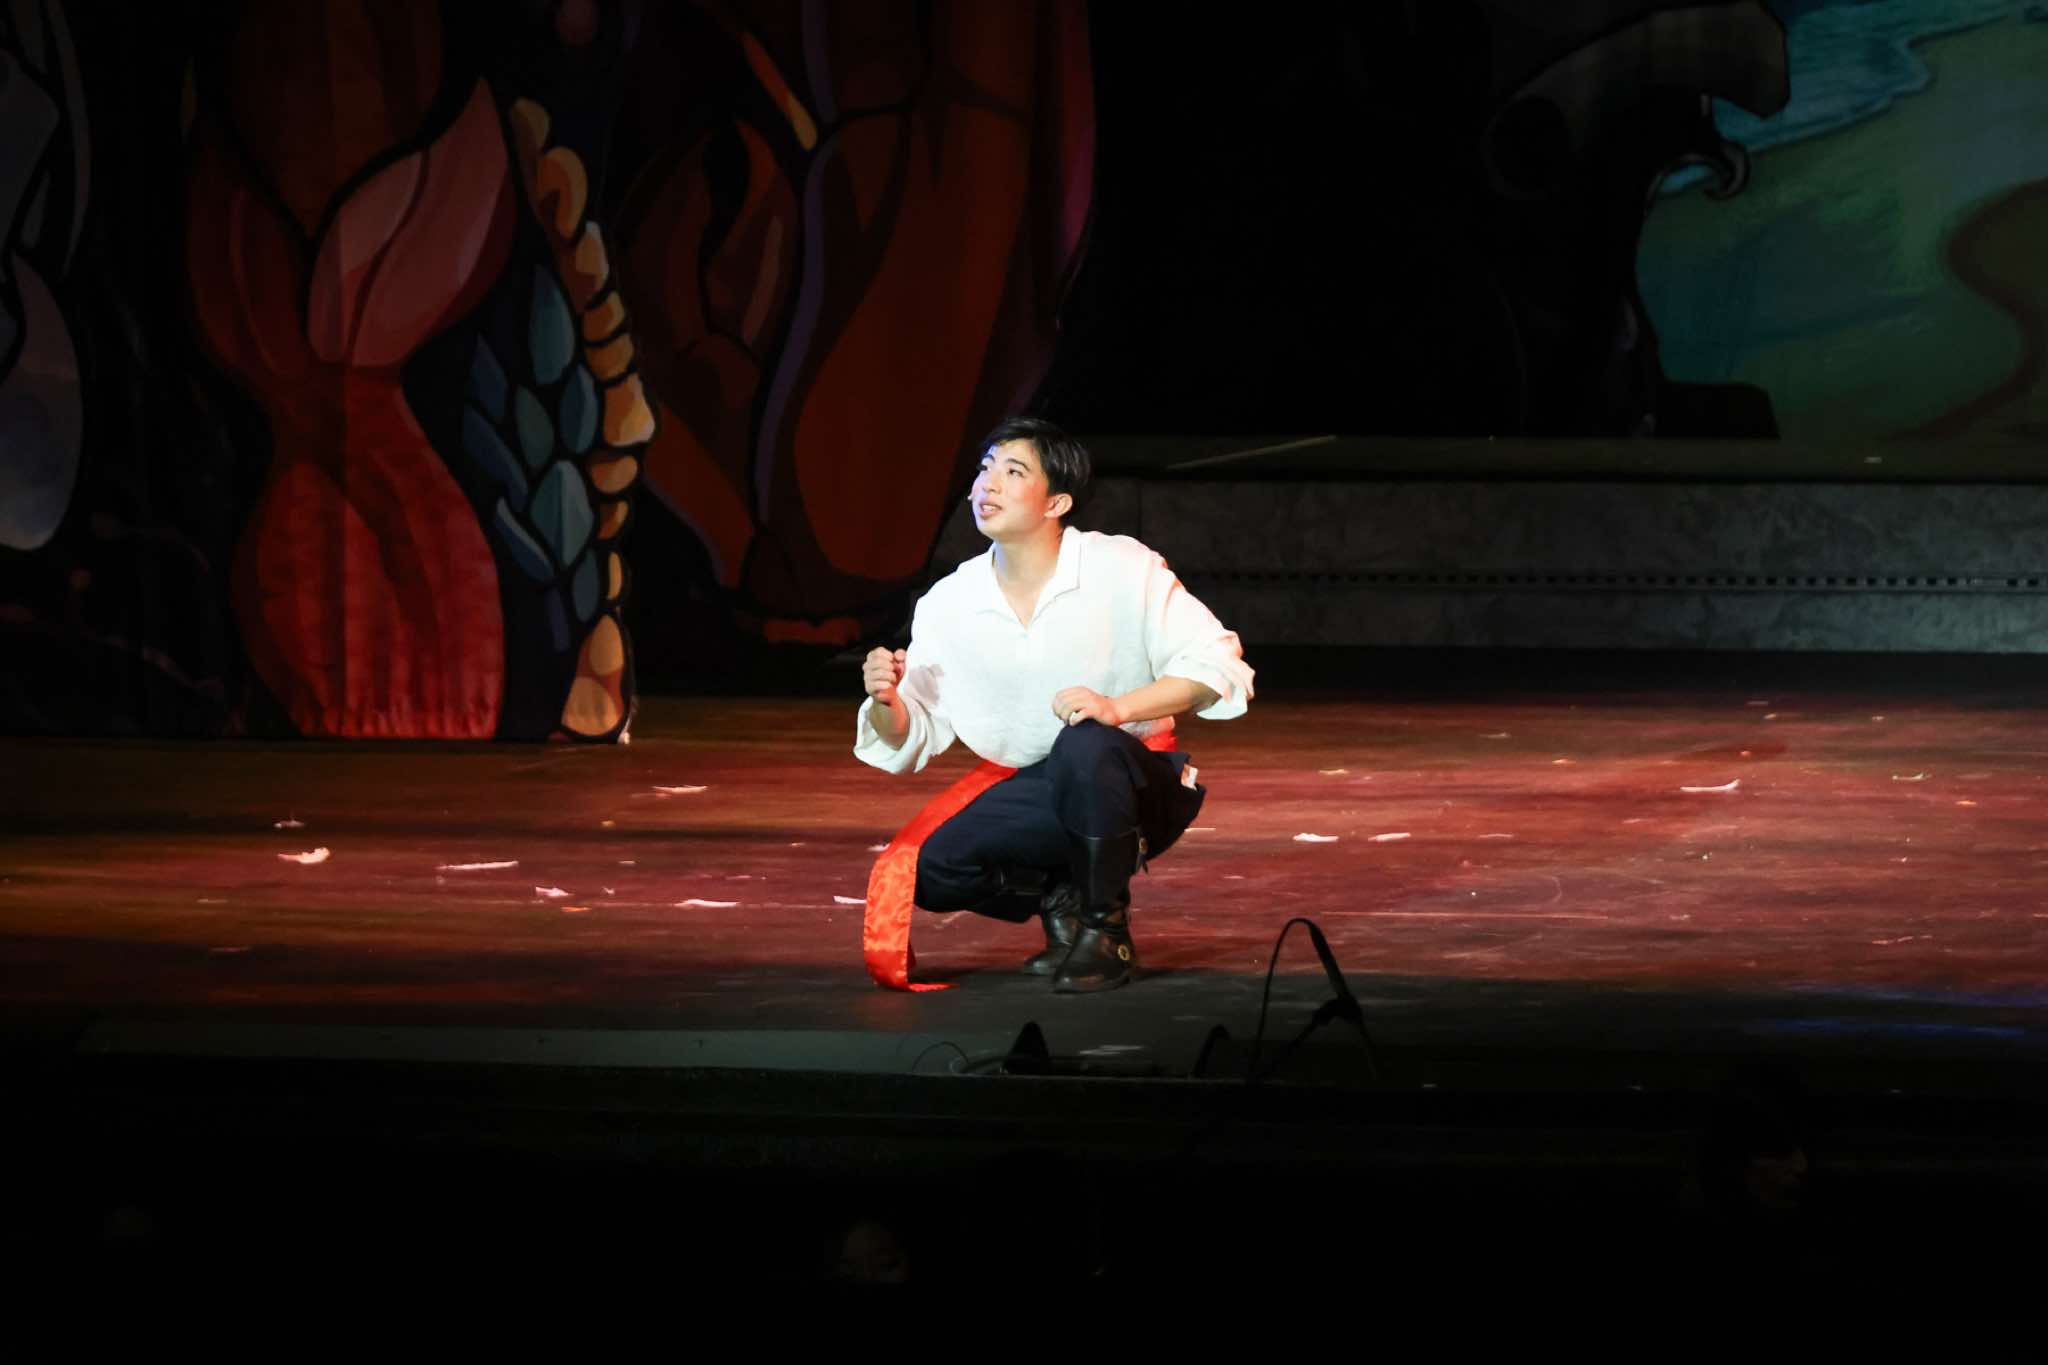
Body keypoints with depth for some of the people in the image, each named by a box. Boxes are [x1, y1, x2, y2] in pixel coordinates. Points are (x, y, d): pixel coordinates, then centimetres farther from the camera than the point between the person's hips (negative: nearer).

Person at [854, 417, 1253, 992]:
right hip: (1040, 802, 4)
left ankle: (1106, 933, -16)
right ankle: (1060, 898, 9)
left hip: (1137, 788, -4)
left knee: (1084, 745, -38)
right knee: (934, 872, -22)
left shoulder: (1122, 569, -13)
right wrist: (886, 703, -26)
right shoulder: (948, 604, -3)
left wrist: (1118, 707, -31)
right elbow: (910, 740, -1)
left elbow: (1216, 664, -17)